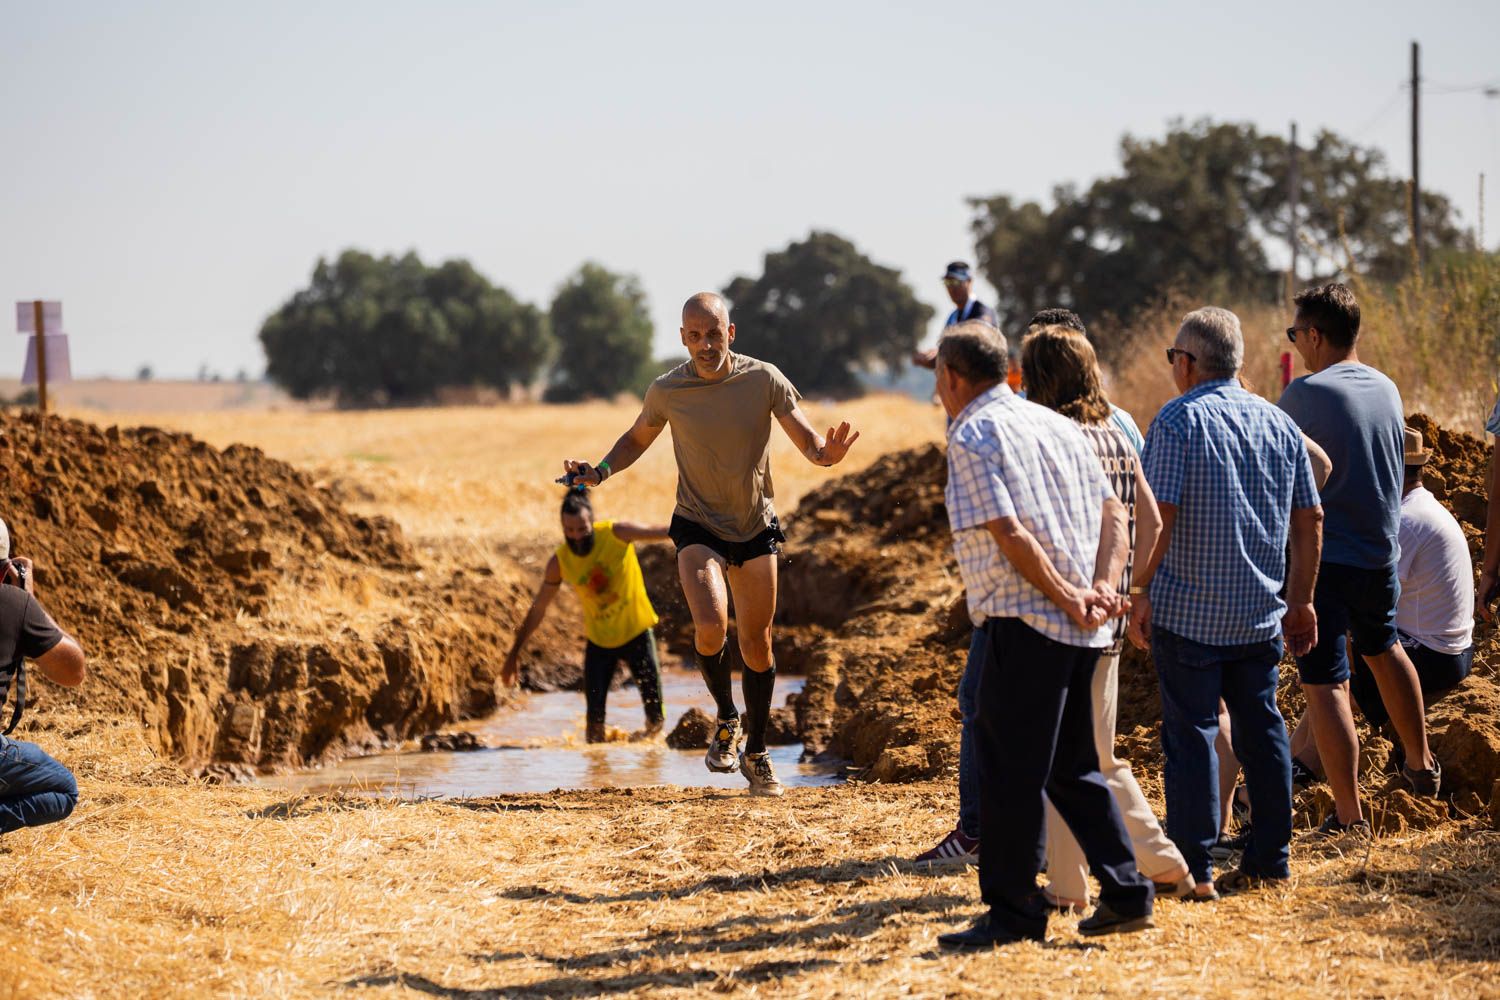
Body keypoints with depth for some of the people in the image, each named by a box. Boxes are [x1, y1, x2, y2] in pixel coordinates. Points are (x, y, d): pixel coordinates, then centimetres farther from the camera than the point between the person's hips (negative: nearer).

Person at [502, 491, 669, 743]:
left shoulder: (617, 534, -19)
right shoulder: (559, 562, -13)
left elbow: (662, 533, -12)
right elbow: (537, 610, -2)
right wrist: (514, 653, 0)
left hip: (637, 633, -1)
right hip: (599, 640, 1)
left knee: (655, 714, 0)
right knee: (595, 717, -8)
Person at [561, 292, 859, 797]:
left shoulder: (764, 379, -10)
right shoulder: (667, 391, -10)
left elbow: (809, 443, -8)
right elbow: (638, 438, 9)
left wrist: (827, 453, -32)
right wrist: (599, 472, -8)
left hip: (756, 528, 1)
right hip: (698, 527, -1)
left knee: (757, 646, 7)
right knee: (710, 627, -24)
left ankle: (755, 752, 26)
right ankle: (727, 719, 4)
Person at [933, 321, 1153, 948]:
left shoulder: (972, 435, -8)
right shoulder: (1057, 425, 17)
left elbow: (1007, 532, -18)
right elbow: (1114, 514, 12)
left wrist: (1066, 598, -14)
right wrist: (1100, 588, 0)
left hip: (1023, 622, -8)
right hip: (1079, 632, 8)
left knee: (1009, 767, -1)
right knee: (1073, 764, 17)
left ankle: (1012, 910, 2)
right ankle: (1126, 895, 16)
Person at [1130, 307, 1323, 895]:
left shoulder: (1179, 419, -9)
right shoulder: (1279, 424, 9)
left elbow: (1159, 515, -16)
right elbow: (1309, 521, 10)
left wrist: (1141, 589, -8)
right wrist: (1301, 600, 16)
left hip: (1187, 610, -5)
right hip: (1261, 612, 5)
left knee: (1190, 734, -1)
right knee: (1261, 727, 12)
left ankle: (1193, 865, -1)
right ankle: (1270, 858, 16)